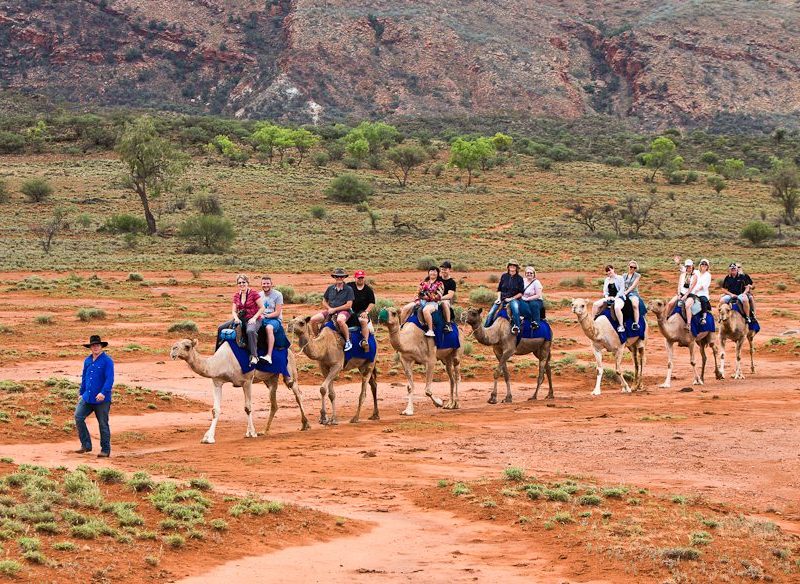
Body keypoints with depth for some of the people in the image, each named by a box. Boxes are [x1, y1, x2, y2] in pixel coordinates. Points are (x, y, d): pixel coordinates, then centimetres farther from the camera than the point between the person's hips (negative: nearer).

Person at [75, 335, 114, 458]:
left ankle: (105, 450, 12)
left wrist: (103, 392, -28)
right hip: (87, 397, 6)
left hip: (102, 399, -6)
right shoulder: (87, 361, 11)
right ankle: (86, 445, 2)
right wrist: (81, 393, 23)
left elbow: (109, 379, -17)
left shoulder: (107, 361, -9)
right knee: (78, 417, -7)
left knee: (103, 424, 2)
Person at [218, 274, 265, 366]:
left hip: (253, 320, -7)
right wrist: (236, 318, -9)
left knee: (250, 331, -41)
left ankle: (254, 356, -39)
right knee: (221, 327, -3)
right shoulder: (236, 295, 8)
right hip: (241, 319, 7)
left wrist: (254, 318, -15)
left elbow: (262, 308, -8)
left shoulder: (253, 293, -9)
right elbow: (234, 311, 11)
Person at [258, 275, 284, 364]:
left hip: (275, 319, -5)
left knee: (269, 327, -39)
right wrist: (259, 315, -10)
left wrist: (265, 316, -19)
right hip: (262, 320, 5)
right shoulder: (259, 295, 12)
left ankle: (269, 356, -45)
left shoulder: (277, 295, -4)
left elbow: (277, 313, -8)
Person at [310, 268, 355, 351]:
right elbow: (324, 301, 19)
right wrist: (329, 308, -2)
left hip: (344, 311, -6)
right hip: (330, 311, 6)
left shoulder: (348, 289, -4)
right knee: (313, 320, -11)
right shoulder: (330, 288, 10)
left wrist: (334, 309, -11)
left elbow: (349, 305, -10)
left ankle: (348, 341, -28)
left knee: (340, 320, -42)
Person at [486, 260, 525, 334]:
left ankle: (516, 326, -36)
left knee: (515, 307, -39)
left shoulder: (519, 278, 2)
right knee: (491, 313, -12)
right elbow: (499, 289, 15)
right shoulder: (504, 276, 10)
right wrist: (499, 298, 0)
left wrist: (511, 298, -9)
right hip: (502, 299, 3)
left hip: (514, 299, -3)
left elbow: (521, 293, 1)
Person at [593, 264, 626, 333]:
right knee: (596, 304, -14)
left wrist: (615, 298, -16)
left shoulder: (620, 278, -1)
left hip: (619, 297, -7)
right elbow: (605, 290, 15)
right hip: (609, 298, 7)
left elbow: (622, 290, -7)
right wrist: (606, 296, -6)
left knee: (617, 307, -40)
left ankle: (621, 326, -34)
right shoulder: (606, 280, 17)